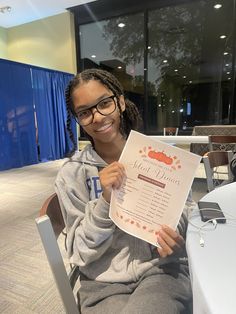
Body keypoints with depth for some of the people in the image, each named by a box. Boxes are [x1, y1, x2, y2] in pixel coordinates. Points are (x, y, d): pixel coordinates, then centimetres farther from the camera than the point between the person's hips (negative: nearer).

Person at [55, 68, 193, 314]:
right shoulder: (71, 174, -8)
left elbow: (182, 214, 8)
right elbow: (81, 253, -7)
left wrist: (175, 239, -14)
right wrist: (105, 201, -23)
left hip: (162, 269, 1)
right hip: (105, 283, 0)